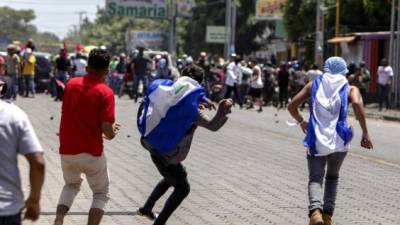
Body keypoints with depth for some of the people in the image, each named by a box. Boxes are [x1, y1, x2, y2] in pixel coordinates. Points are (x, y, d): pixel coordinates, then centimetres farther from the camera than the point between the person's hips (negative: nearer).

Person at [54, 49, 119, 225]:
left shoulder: (71, 84, 3)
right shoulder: (105, 92, -13)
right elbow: (108, 132, -18)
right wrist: (112, 131, 6)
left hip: (67, 151, 4)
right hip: (92, 153, -4)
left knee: (71, 184, 29)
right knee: (101, 193, 17)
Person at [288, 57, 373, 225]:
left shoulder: (314, 85, 12)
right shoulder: (350, 89, 7)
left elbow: (291, 106, 7)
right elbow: (357, 103, -16)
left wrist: (301, 122, 25)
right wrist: (365, 133, -13)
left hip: (316, 141, -1)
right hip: (339, 141, 1)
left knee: (315, 179, 0)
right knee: (332, 177, 22)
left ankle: (315, 211, -28)